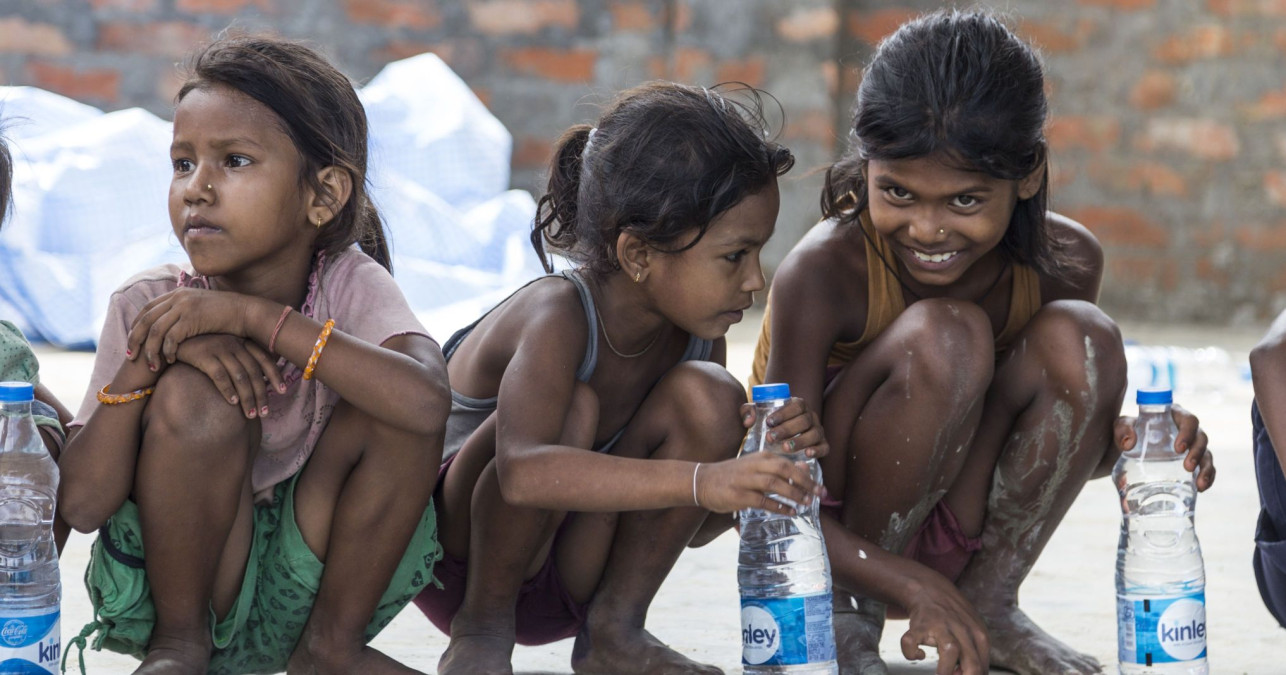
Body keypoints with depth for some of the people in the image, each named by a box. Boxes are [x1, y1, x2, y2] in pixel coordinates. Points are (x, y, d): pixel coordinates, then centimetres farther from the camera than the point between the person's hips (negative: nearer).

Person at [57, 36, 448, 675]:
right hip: (168, 589, -1)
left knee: (394, 405, -22)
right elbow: (83, 504, -18)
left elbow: (429, 403, -36)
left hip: (300, 591, 2)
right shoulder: (148, 305, -13)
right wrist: (142, 360, -31)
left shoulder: (350, 284, -13)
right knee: (197, 394, -28)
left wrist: (250, 313, -34)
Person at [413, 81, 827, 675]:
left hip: (570, 571, 6)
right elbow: (524, 473, -48)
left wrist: (760, 462, -19)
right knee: (572, 408, -34)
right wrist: (698, 480, -54)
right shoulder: (557, 315, -28)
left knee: (704, 394, -15)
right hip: (454, 553, -6)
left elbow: (693, 530, 3)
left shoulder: (694, 332, -7)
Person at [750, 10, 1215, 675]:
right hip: (833, 531, -4)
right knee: (946, 336, -29)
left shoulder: (1064, 262, -12)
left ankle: (991, 604, -4)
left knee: (1080, 338, -18)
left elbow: (1060, 457, 5)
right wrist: (917, 588, -39)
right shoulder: (824, 271, -27)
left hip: (953, 537, 5)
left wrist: (1120, 442, -20)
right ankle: (846, 618, -13)